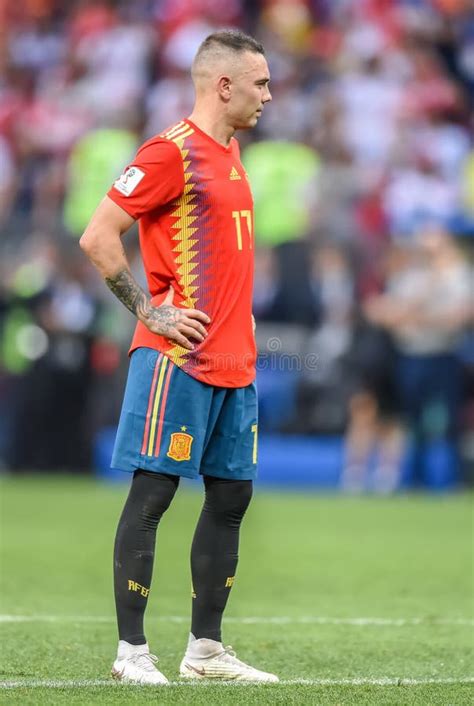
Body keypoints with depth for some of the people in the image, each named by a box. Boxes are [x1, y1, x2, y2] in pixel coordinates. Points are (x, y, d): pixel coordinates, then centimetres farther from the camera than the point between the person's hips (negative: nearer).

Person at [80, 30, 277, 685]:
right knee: (151, 495, -5)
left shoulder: (230, 151, 16)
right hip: (178, 359, -9)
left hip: (233, 361, 9)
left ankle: (206, 649, 18)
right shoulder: (171, 152, -11)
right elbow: (97, 238, -16)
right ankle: (132, 652, -3)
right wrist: (151, 312, -14)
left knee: (231, 496, 10)